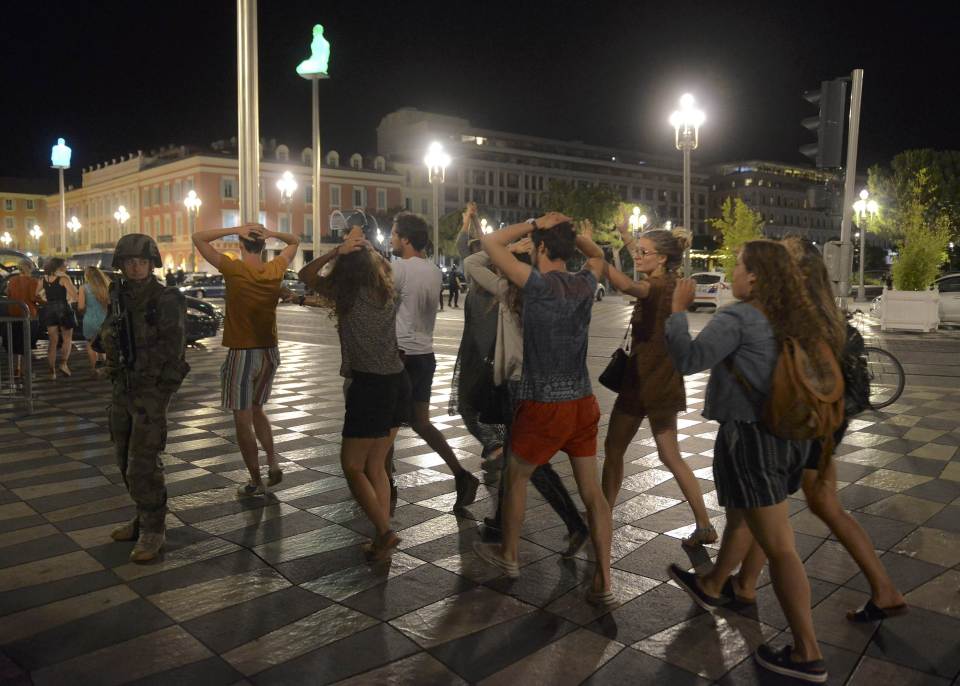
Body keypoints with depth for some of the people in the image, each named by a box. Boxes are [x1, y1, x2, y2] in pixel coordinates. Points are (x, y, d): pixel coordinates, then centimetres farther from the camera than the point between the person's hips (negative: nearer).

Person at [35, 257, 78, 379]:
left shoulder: (43, 280, 7)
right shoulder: (63, 279, -9)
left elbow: (36, 294, 13)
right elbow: (74, 295, -16)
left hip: (49, 310, 5)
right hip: (63, 309, -5)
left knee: (52, 341, 8)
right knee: (67, 339, 8)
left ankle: (52, 371, 6)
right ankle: (64, 363, -11)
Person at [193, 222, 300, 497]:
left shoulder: (234, 269, -14)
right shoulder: (275, 270, -2)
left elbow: (198, 237, -8)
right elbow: (294, 241, 16)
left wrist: (235, 229, -13)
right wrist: (271, 233, -2)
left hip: (242, 354, -5)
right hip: (269, 352, 5)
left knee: (243, 419, 6)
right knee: (256, 410, 23)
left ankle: (256, 481, 11)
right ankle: (273, 463, 12)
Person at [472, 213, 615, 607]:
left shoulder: (540, 284, -15)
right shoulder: (585, 284, 2)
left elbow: (490, 242, -10)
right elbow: (598, 256, 27)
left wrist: (537, 223, -4)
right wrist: (569, 231, 14)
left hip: (544, 406, -5)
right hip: (583, 402, 5)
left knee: (516, 477, 17)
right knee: (592, 491, 8)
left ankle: (508, 556, 35)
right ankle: (604, 583, 10)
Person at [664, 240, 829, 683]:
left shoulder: (738, 318, -17)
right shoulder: (792, 318, 8)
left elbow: (689, 359, -25)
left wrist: (677, 309, -15)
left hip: (751, 436, -9)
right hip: (790, 434, 9)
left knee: (779, 547, -2)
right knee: (740, 517, 26)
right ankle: (709, 587, 46)